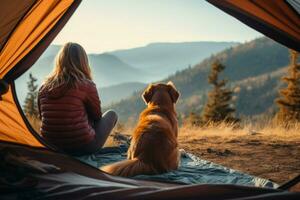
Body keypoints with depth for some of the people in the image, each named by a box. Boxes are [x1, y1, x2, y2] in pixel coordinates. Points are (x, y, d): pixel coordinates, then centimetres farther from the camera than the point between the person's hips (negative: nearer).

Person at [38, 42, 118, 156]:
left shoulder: (44, 87, 0)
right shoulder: (86, 86, -14)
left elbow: (43, 117, 13)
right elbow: (97, 117, 1)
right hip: (82, 148, -6)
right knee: (112, 115, 17)